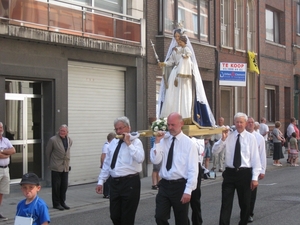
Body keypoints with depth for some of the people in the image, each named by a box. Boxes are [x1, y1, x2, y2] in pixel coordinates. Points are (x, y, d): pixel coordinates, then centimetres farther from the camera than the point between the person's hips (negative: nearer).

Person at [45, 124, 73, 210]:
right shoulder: (53, 140, -11)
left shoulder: (70, 140, 6)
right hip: (56, 167, -5)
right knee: (56, 186, 1)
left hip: (66, 167, 5)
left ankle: (62, 202, 22)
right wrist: (50, 163, 6)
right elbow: (48, 152, -1)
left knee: (64, 186, 9)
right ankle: (56, 203, 12)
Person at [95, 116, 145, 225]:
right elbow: (107, 163, 17)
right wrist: (101, 181, 13)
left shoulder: (135, 141, -5)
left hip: (130, 183, -6)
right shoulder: (113, 143, 14)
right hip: (114, 182, 6)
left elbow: (140, 159, -24)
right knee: (114, 216, 10)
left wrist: (128, 143, -21)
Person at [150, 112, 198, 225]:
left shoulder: (188, 143, -7)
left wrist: (188, 191, -14)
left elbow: (193, 169, -9)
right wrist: (157, 141, -12)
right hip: (164, 185, 3)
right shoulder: (163, 140, 3)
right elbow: (155, 160, -5)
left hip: (180, 186, -3)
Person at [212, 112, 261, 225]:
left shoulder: (250, 137, -1)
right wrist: (223, 139, -16)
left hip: (245, 173, -1)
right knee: (226, 203, -2)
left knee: (245, 203, 12)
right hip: (230, 173, 1)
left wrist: (255, 177, -8)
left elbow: (255, 158, -3)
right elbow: (214, 151, -1)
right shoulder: (228, 136, 3)